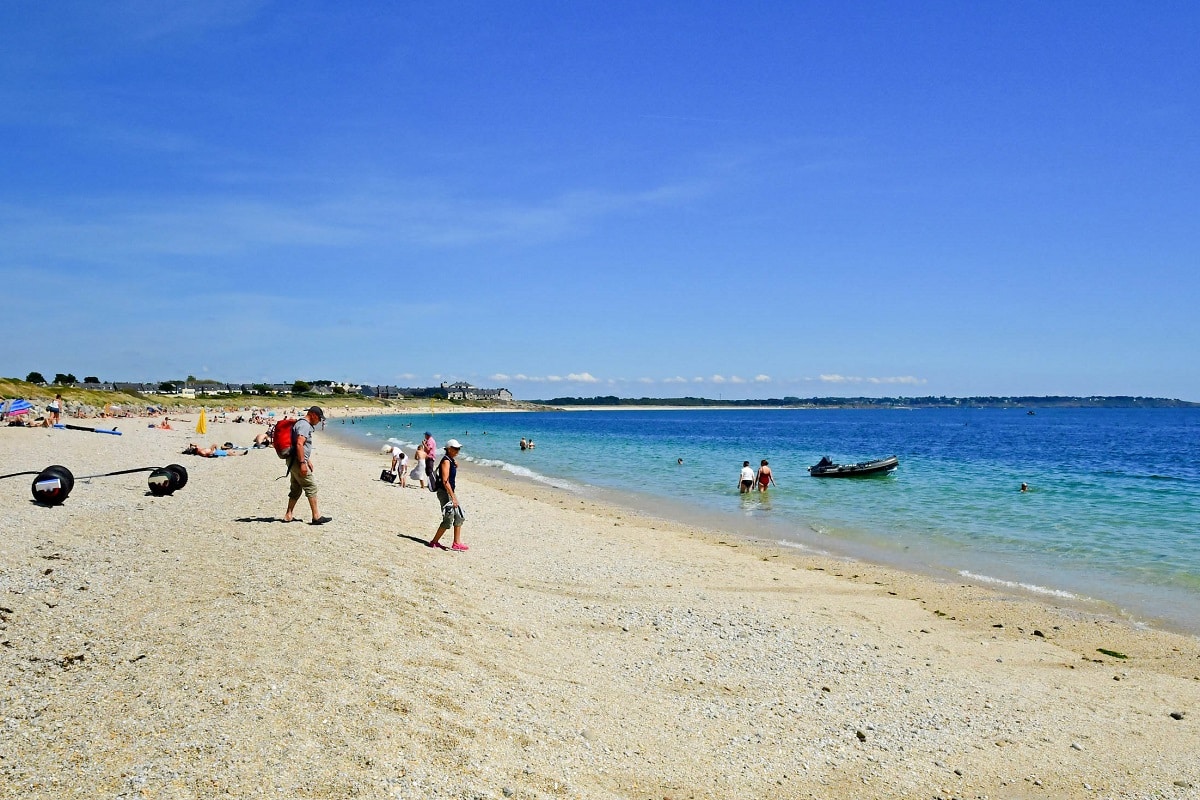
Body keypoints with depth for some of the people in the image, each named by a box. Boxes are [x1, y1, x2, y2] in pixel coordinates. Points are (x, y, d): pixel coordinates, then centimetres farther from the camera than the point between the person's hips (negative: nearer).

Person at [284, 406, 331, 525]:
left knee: (296, 489, 14)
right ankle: (316, 516, -5)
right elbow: (299, 444, -25)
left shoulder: (302, 424, 19)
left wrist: (308, 460, 30)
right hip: (298, 461, -11)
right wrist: (302, 463, -26)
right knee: (311, 487, -7)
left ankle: (288, 516, 16)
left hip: (293, 462, 11)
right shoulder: (304, 425, -14)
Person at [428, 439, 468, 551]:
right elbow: (445, 481, -23)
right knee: (448, 520, -6)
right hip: (444, 492, -10)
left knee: (459, 517, 9)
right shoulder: (446, 461, -16)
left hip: (449, 492, 10)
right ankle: (434, 542, 7)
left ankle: (457, 543, 14)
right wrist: (453, 497, -24)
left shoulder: (452, 460, 13)